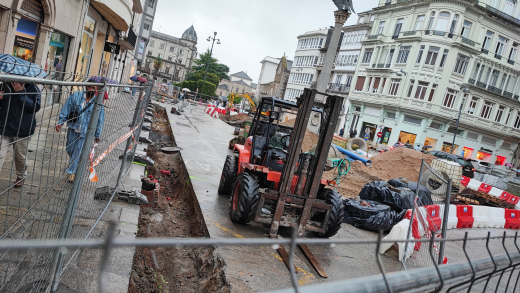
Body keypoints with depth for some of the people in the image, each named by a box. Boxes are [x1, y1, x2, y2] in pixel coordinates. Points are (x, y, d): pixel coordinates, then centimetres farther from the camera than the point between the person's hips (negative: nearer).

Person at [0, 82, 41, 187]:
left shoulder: (33, 89, -6)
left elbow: (36, 107, -18)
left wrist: (21, 92, -22)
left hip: (22, 131, -1)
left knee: (20, 157, 16)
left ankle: (20, 177, 40)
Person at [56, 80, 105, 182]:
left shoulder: (98, 103, -6)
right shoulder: (76, 96, -2)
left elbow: (100, 120, 1)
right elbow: (66, 109, 4)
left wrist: (97, 135, 4)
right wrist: (60, 122, -3)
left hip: (85, 132, -3)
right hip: (73, 128, 3)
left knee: (78, 151, -4)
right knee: (70, 150, 13)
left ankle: (71, 171, 8)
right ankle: (74, 165, 41)